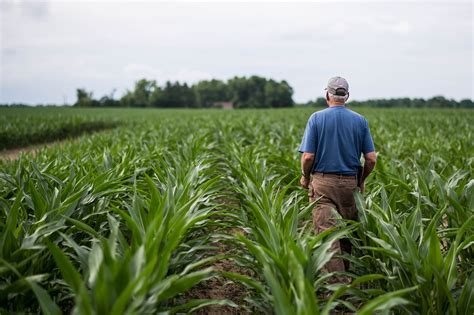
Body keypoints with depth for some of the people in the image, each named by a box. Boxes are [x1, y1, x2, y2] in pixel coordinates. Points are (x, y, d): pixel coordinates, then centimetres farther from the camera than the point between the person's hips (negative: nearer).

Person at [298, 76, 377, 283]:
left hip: (322, 182, -3)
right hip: (350, 183, 3)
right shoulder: (360, 121, 3)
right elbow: (371, 158, -1)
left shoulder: (317, 118, -5)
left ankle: (339, 282, -11)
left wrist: (305, 177, 8)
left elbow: (308, 156, -10)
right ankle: (345, 272, 29)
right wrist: (362, 180, 15)